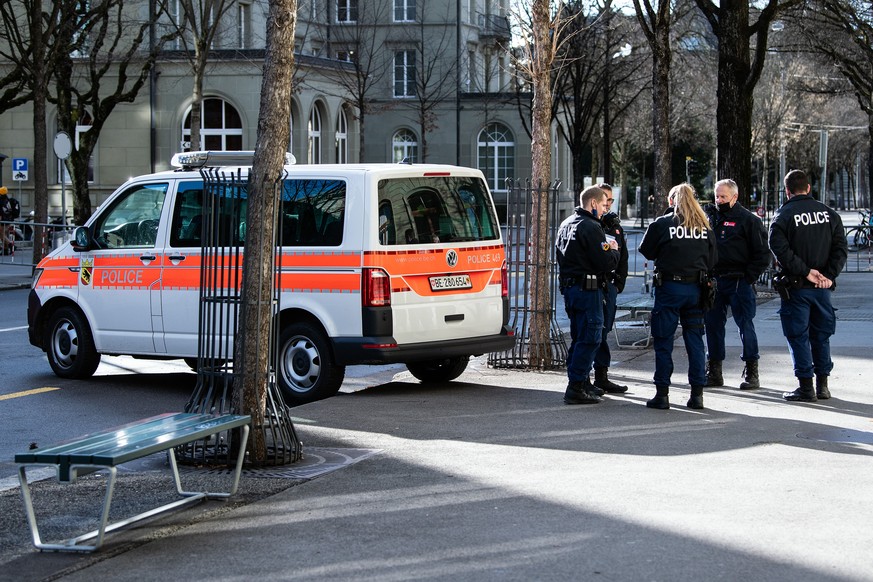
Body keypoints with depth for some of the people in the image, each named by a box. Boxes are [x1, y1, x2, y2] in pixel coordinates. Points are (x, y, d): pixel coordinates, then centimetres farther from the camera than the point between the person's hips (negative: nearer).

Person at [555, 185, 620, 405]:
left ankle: (582, 384, 23)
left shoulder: (566, 224, 15)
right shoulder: (590, 228, -16)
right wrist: (614, 251, 2)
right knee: (589, 338, -6)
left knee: (579, 337, 17)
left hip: (569, 286, 10)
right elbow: (606, 263, -21)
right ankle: (576, 388, -8)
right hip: (588, 288, -10)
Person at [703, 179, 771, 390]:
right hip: (713, 281, 5)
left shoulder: (748, 220, -2)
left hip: (738, 283, -5)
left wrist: (748, 277, -10)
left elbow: (762, 254, -3)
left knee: (745, 325, -4)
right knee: (712, 325, 7)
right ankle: (714, 371, 16)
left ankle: (751, 372, 3)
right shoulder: (710, 216, 13)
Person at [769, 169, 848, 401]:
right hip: (822, 287, 4)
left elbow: (780, 249, -19)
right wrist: (829, 275, -4)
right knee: (821, 335, 14)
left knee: (798, 336, 2)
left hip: (795, 286, -4)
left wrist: (805, 271, -15)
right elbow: (841, 247, 1)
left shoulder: (783, 216, -7)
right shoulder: (828, 213, 6)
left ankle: (806, 387, 0)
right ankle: (822, 385, 17)